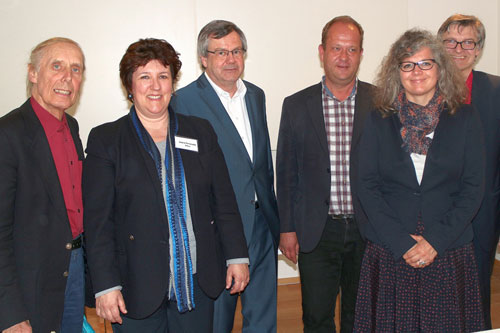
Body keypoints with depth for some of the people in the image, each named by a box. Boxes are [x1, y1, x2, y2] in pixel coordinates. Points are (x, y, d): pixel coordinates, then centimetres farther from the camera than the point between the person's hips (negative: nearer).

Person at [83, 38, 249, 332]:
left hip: (198, 281, 3)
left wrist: (237, 256, 4)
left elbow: (224, 201, 8)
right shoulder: (105, 140, -2)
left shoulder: (201, 132, 7)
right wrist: (105, 285, -10)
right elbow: (98, 220, -6)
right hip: (138, 288, -2)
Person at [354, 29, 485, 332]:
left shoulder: (465, 119, 4)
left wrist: (436, 241, -10)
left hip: (449, 253, 0)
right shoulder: (379, 121, 4)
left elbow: (474, 188, 0)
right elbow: (367, 187, -1)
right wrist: (402, 242, -10)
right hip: (389, 254, 0)